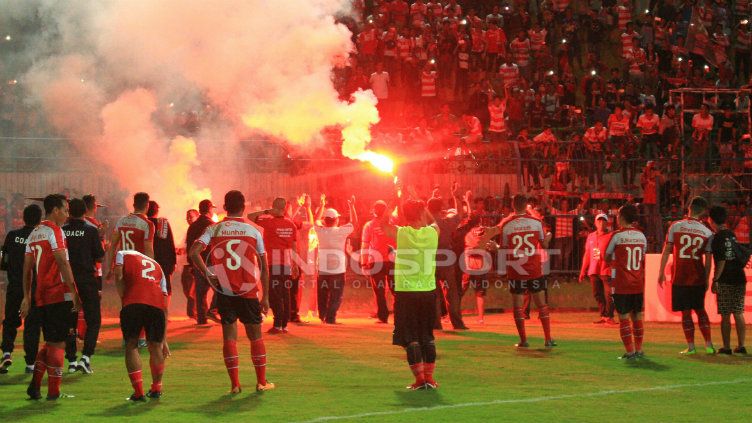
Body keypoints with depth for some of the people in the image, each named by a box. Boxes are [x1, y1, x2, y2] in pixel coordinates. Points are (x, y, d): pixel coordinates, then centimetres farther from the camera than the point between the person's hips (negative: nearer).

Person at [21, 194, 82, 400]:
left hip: (41, 296, 8)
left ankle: (35, 384, 8)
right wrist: (74, 292, -17)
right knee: (58, 343, -1)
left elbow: (27, 267, 17)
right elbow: (62, 263, -17)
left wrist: (27, 297, 20)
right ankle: (53, 391, 1)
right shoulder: (54, 230, -9)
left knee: (50, 341, 16)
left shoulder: (34, 233, 16)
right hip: (59, 294, -8)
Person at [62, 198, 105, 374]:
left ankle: (71, 361, 12)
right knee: (93, 320, 4)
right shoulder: (91, 230, -6)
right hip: (87, 279, -3)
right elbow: (100, 257, -5)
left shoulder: (62, 231, 1)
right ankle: (85, 357, -11)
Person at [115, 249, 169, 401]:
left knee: (131, 346, 11)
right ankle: (156, 389, 31)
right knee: (155, 347, 21)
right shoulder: (157, 266, 34)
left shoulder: (123, 254, 26)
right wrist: (164, 339, 32)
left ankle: (139, 392, 6)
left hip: (133, 303, -3)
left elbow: (118, 277, 2)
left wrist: (124, 299, 12)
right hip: (157, 305, 3)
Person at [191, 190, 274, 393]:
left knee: (229, 335, 5)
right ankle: (262, 382, 14)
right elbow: (264, 267, 2)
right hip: (249, 291, 0)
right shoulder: (253, 231, 1)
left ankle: (235, 384, 2)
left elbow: (194, 252, -14)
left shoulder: (214, 229, 2)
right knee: (255, 335, 11)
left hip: (224, 290, 0)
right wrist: (265, 296, 8)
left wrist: (208, 274, -8)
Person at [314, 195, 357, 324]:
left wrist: (322, 206, 30)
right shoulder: (341, 231, -9)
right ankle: (330, 318, -5)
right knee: (336, 296, 2)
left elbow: (317, 221, 20)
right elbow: (354, 223, 5)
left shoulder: (320, 231, -2)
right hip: (338, 269, -3)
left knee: (322, 295, 16)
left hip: (322, 269, 3)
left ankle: (322, 316, 21)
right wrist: (352, 207, 12)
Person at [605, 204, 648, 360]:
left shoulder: (617, 236, -10)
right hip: (638, 284, 5)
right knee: (637, 317, 13)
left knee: (624, 318, -1)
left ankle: (630, 352, -5)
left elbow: (607, 257, 2)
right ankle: (639, 350, 16)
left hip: (621, 284, -5)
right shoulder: (641, 236, 5)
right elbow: (642, 258, 14)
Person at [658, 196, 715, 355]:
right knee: (700, 310, 15)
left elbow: (666, 250, -3)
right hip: (698, 278, 2)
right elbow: (708, 259, 1)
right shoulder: (707, 232, 0)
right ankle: (709, 345, 11)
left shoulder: (675, 226, -4)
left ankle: (691, 346, 3)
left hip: (680, 277, -2)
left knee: (686, 311, 4)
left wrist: (661, 272, 3)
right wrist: (707, 279, 11)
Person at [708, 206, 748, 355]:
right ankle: (741, 346, 10)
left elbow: (721, 262, -15)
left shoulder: (718, 238, -10)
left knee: (725, 316, -1)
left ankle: (726, 347, 1)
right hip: (739, 279, 6)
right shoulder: (733, 235, 11)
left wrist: (715, 280, -13)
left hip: (725, 281, -6)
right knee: (739, 314, 10)